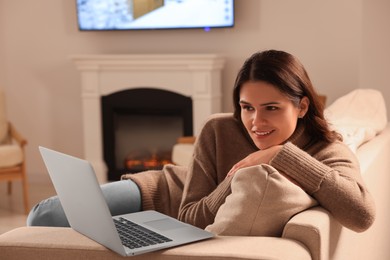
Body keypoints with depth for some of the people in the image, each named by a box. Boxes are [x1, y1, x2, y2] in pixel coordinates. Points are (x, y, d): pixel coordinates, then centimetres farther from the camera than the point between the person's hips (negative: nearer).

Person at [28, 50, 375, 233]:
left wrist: (284, 156, -43)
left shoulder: (329, 152, -25)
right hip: (168, 194, 1)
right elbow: (189, 218, -21)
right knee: (46, 218, -8)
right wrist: (237, 179, -38)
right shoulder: (218, 132, -23)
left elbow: (363, 215, -46)